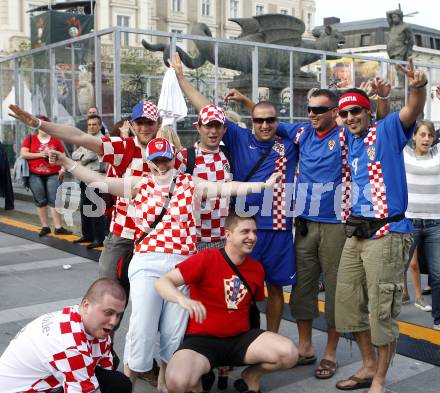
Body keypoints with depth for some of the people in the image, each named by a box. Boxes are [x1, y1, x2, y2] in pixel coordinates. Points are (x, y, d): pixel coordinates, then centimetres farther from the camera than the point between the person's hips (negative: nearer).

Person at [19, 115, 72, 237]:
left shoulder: (56, 140, 6)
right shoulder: (30, 138, 6)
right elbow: (23, 154, -2)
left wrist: (62, 169, -7)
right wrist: (39, 154, -11)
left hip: (53, 174, -1)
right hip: (35, 175, 1)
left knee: (54, 200, -6)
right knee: (40, 201, 6)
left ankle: (58, 227, -6)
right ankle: (45, 226, 14)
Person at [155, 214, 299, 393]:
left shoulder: (257, 268, 4)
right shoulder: (206, 259, -13)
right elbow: (162, 283, -18)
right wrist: (183, 299, -38)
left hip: (240, 338, 5)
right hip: (202, 339, -4)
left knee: (289, 353, -19)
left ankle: (251, 376, 11)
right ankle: (199, 376, 4)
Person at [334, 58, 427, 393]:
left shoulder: (386, 131, -5)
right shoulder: (351, 138, 12)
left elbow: (413, 111, -23)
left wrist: (419, 87, -42)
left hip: (386, 234, -8)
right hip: (356, 233, 8)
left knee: (382, 311, 0)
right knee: (349, 302, 14)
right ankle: (369, 366, 32)